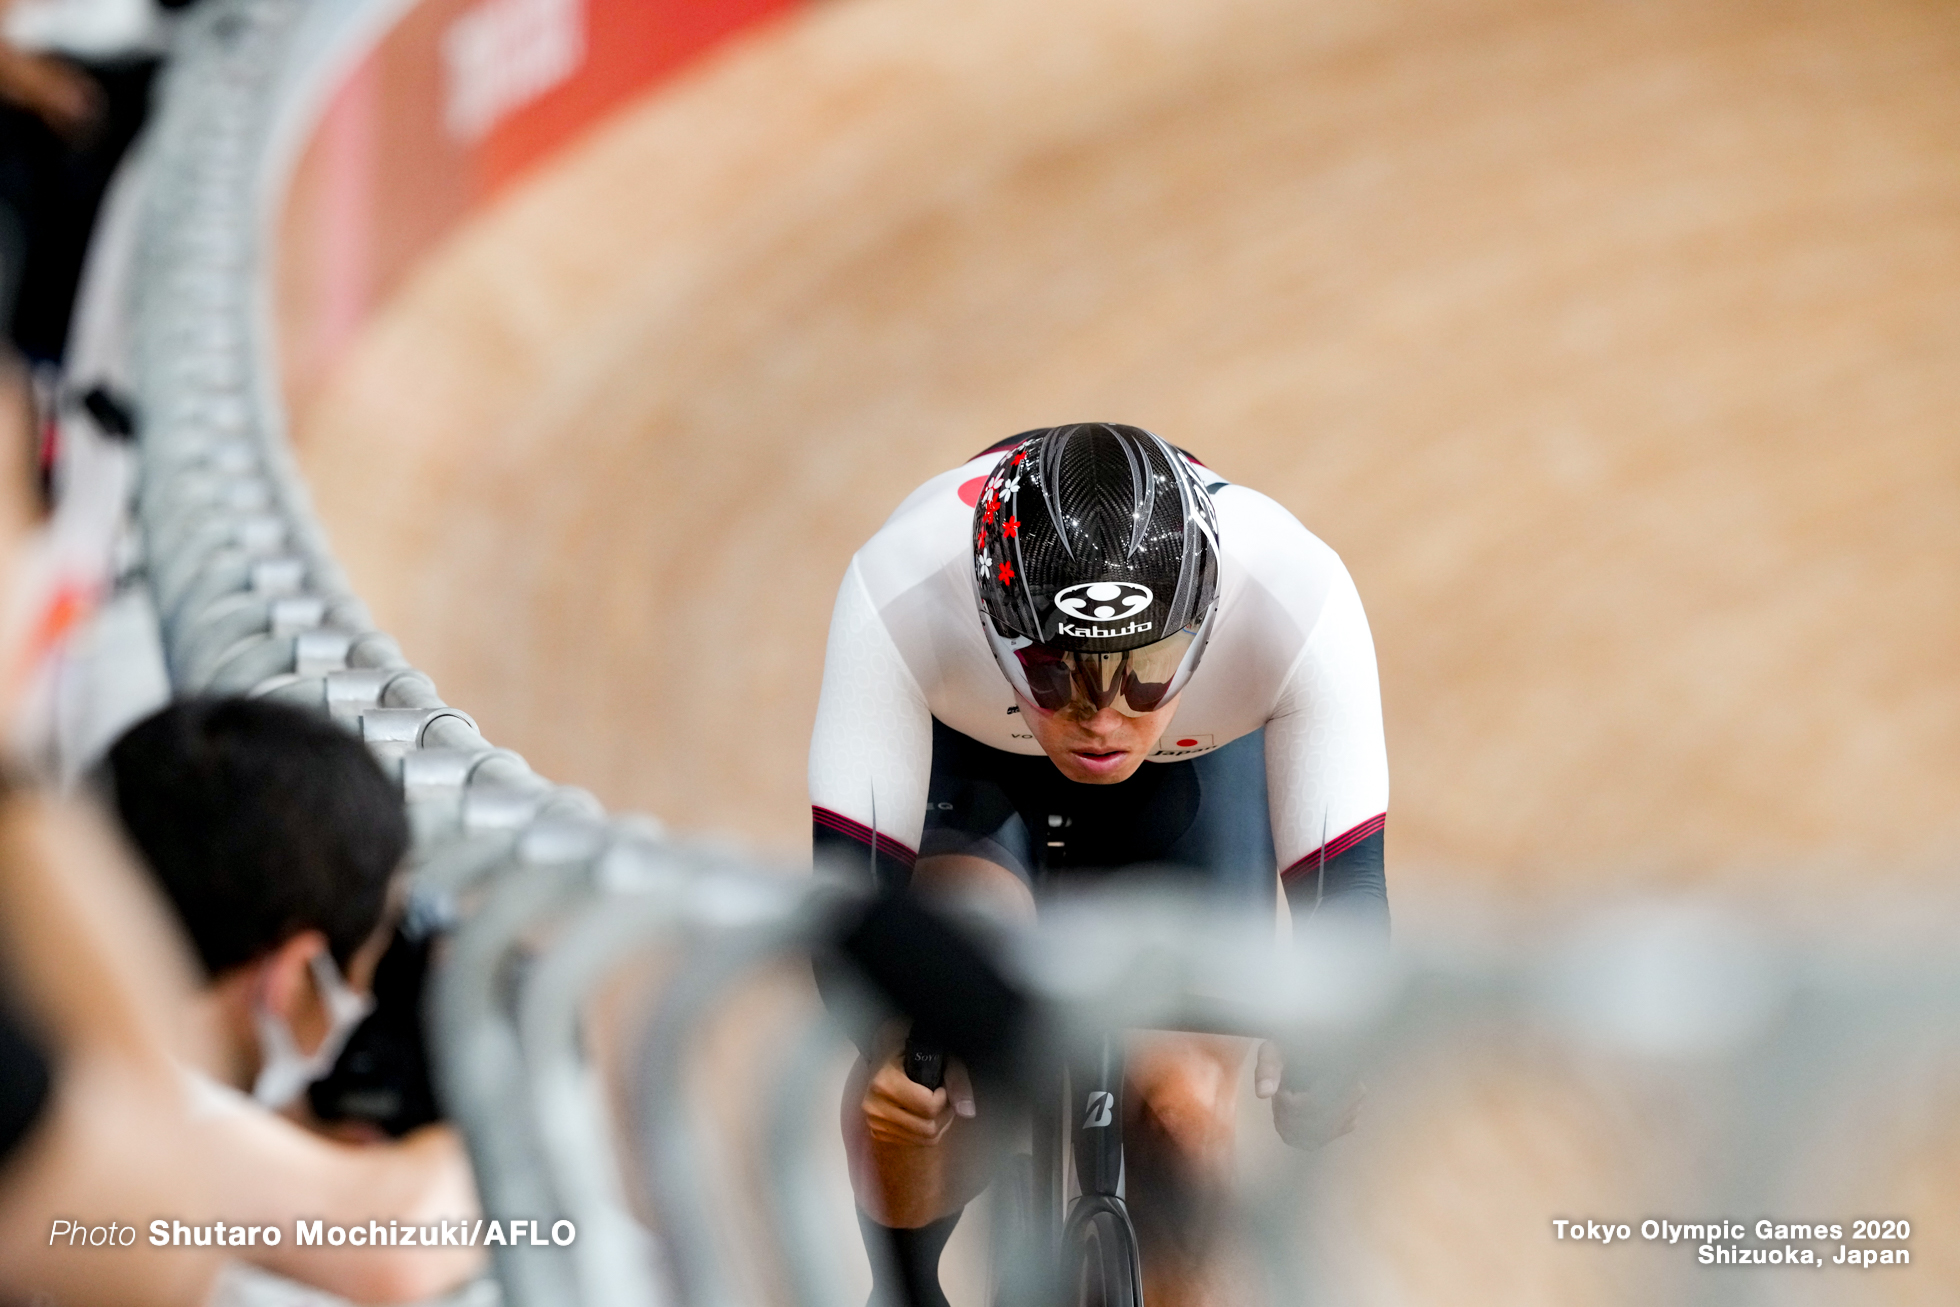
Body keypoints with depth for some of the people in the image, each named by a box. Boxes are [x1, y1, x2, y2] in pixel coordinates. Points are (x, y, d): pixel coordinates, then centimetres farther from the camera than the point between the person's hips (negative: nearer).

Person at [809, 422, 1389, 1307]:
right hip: (969, 764, 0)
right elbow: (853, 865, -38)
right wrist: (887, 1046, -54)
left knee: (1185, 1110, -12)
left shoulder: (1297, 596, -39)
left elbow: (1344, 878, -37)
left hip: (1191, 774, 1)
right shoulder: (899, 590, -40)